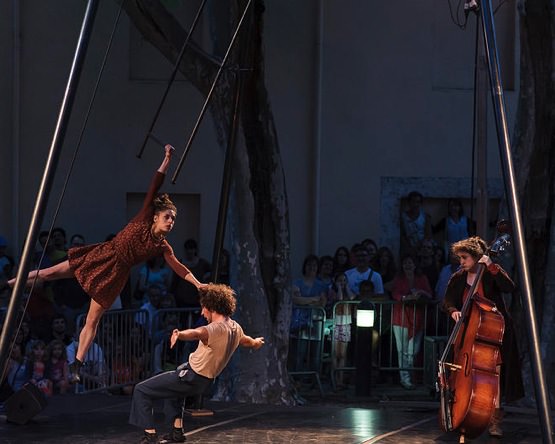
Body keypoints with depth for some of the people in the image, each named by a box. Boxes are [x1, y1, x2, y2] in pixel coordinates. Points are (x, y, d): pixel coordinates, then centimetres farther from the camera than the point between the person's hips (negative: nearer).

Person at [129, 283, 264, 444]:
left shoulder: (216, 329, -27)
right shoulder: (236, 328, 1)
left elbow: (195, 333, -50)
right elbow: (248, 342, 24)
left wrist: (179, 334, -70)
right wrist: (257, 342, 47)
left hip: (190, 378, -10)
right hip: (205, 381, 10)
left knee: (141, 390, -4)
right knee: (172, 385, 41)